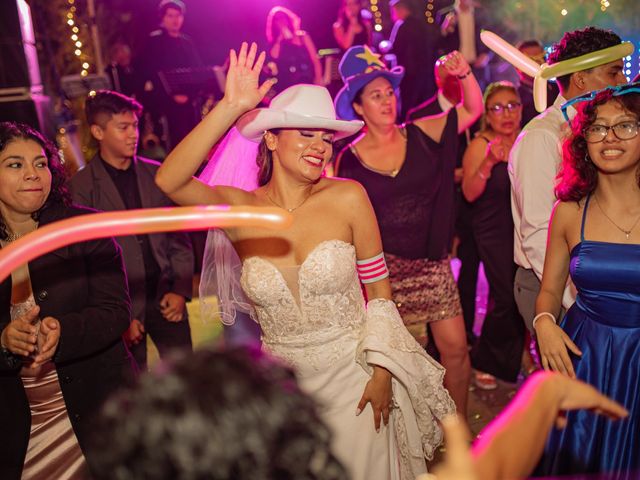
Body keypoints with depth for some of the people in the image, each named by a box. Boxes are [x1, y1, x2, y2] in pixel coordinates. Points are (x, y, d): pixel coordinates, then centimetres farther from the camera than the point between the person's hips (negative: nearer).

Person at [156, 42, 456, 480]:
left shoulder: (348, 198, -13)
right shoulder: (240, 210, -10)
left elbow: (379, 288, -6)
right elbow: (169, 182, -27)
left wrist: (382, 373, -8)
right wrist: (229, 109, -33)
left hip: (354, 373, -1)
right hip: (284, 378, 1)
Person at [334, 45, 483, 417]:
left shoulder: (420, 135, 0)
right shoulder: (349, 159, -4)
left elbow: (473, 109, 2)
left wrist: (464, 74, -15)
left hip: (433, 263, 2)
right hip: (386, 269, -2)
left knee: (456, 348, 3)